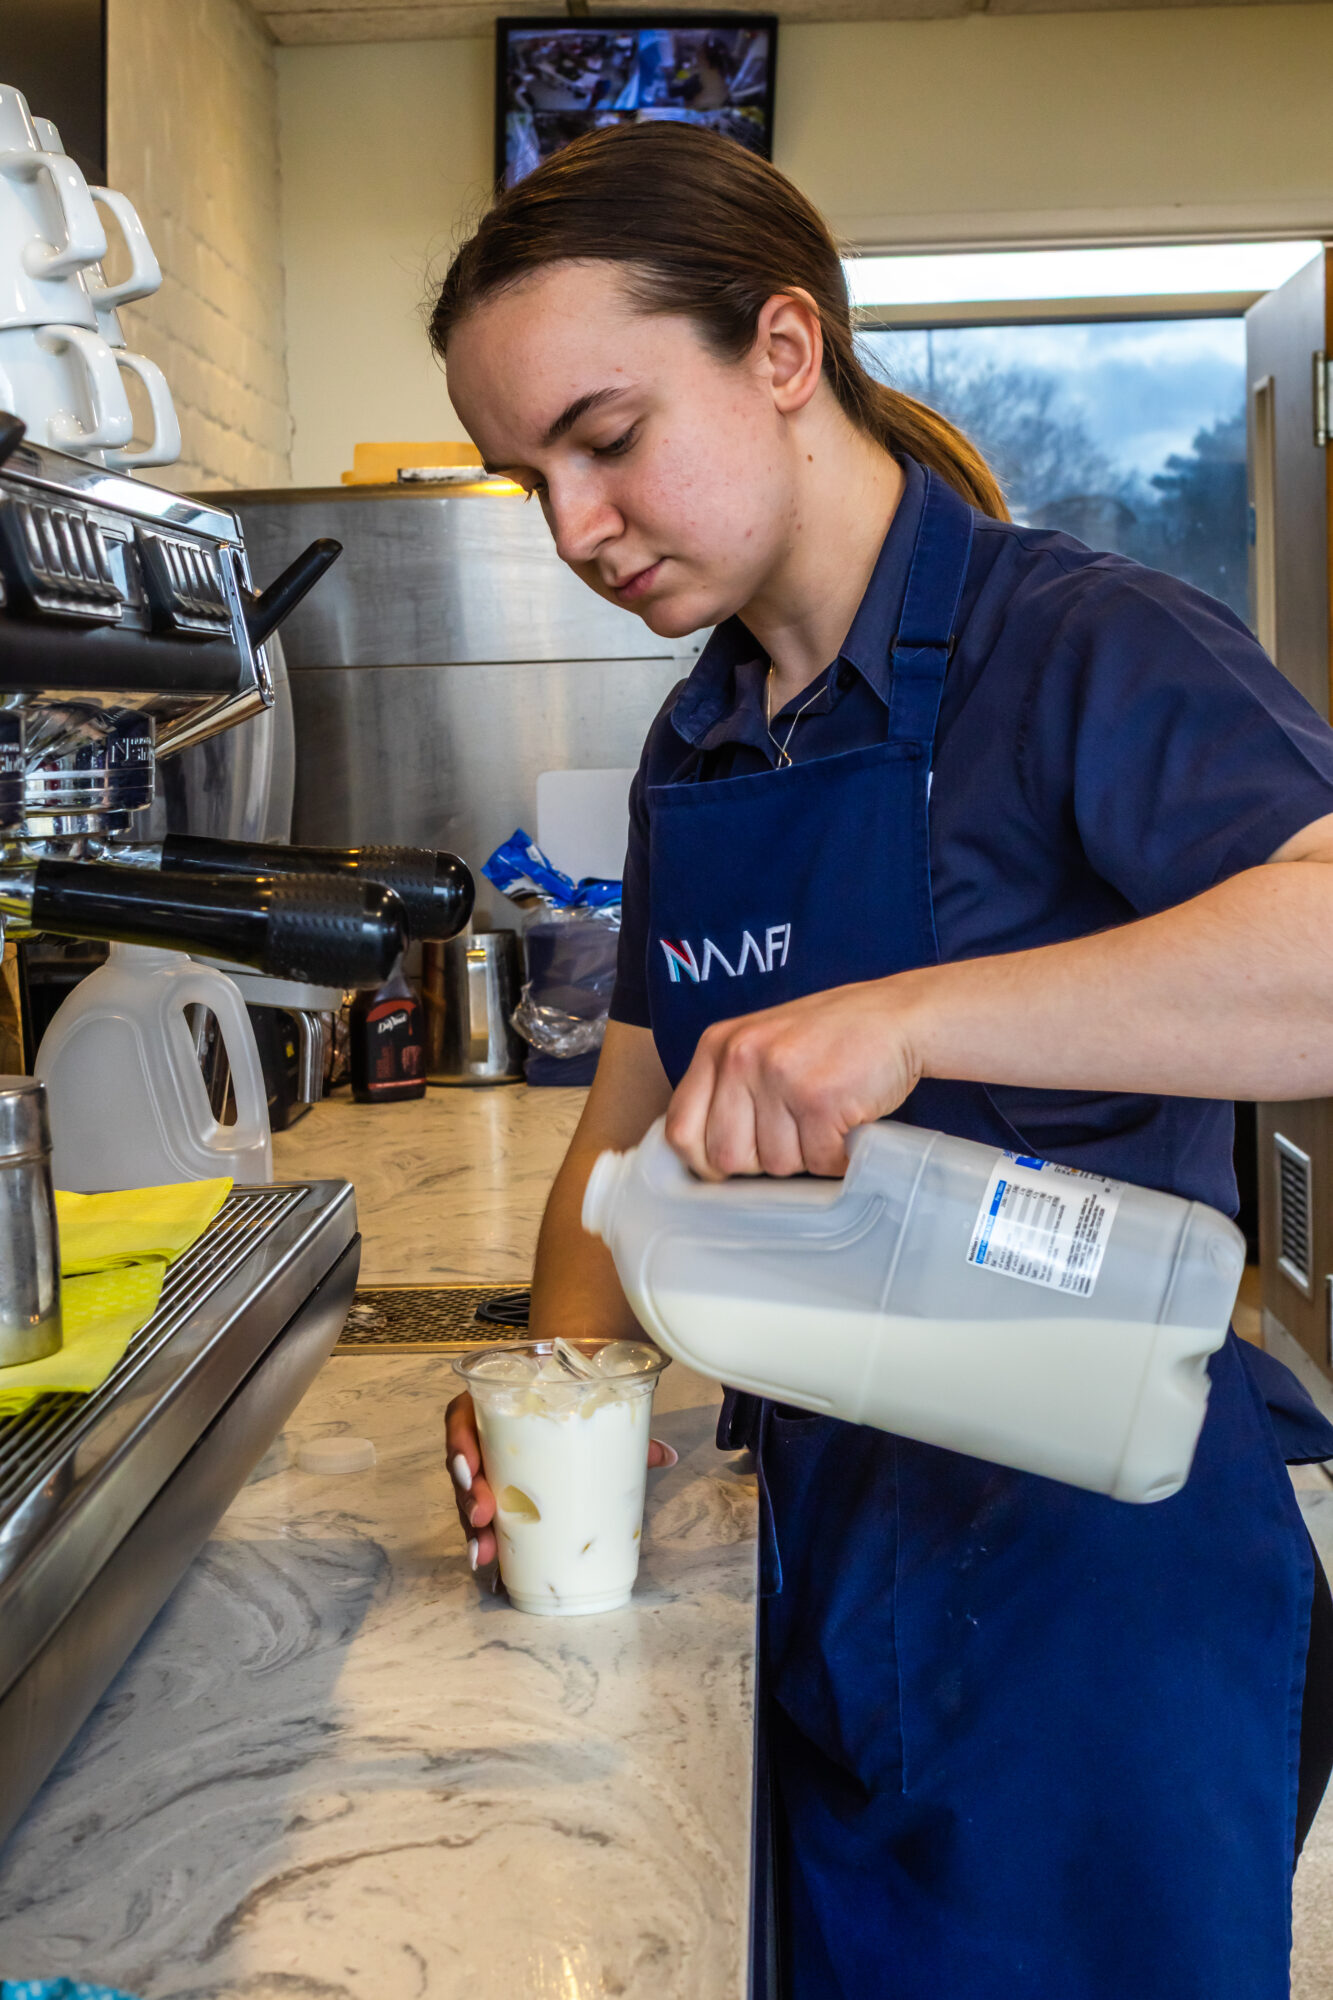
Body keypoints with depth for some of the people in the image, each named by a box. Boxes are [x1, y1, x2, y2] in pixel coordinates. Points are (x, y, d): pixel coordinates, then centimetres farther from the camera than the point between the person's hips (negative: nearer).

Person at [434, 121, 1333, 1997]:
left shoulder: (1084, 645, -15)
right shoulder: (696, 746, 8)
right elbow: (629, 1114, 10)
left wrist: (913, 1017, -38)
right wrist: (568, 1374, -7)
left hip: (1099, 1570, -6)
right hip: (825, 1558, 7)